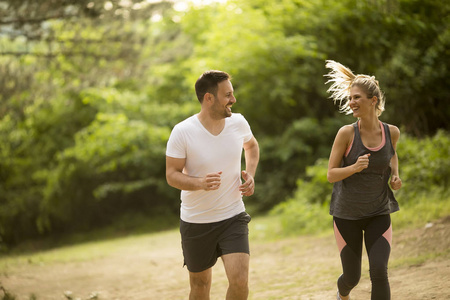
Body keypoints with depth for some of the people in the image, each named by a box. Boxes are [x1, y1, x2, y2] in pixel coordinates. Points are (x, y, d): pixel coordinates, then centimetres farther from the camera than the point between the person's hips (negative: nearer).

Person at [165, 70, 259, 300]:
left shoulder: (238, 122, -4)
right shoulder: (182, 132, -15)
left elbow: (251, 145, 19)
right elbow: (172, 175, -12)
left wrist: (250, 174, 0)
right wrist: (200, 183, -31)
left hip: (233, 217, 2)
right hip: (196, 222, -1)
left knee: (239, 281, -15)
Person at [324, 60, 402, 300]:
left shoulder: (392, 132, -6)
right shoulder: (347, 133, -14)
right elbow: (331, 175, -10)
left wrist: (395, 175, 0)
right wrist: (355, 167, -29)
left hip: (379, 214, 1)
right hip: (347, 215, -1)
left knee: (379, 272, -16)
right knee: (352, 276, 10)